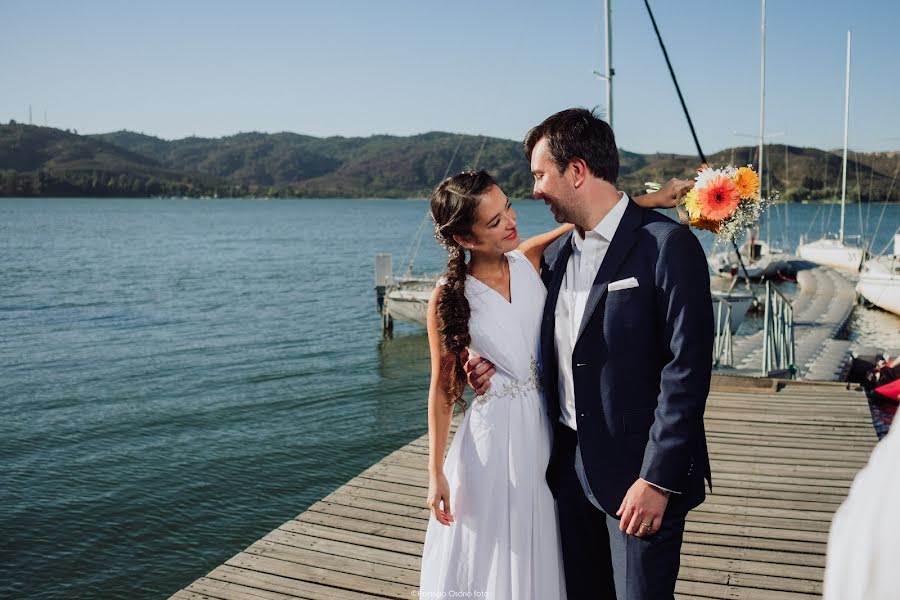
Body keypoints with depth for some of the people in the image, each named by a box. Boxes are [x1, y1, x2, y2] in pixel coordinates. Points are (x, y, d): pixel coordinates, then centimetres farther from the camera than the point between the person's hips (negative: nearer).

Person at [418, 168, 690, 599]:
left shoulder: (530, 259, -4)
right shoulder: (449, 297, -12)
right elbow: (442, 387, -5)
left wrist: (650, 200, -14)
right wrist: (436, 474, -5)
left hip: (548, 430, 3)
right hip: (495, 437, -3)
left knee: (540, 557, 18)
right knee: (490, 558, 11)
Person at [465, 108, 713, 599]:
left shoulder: (667, 245, -14)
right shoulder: (556, 254, 9)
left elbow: (686, 369, -17)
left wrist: (657, 479, -19)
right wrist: (500, 368, 1)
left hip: (640, 473, -7)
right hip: (571, 466, 7)